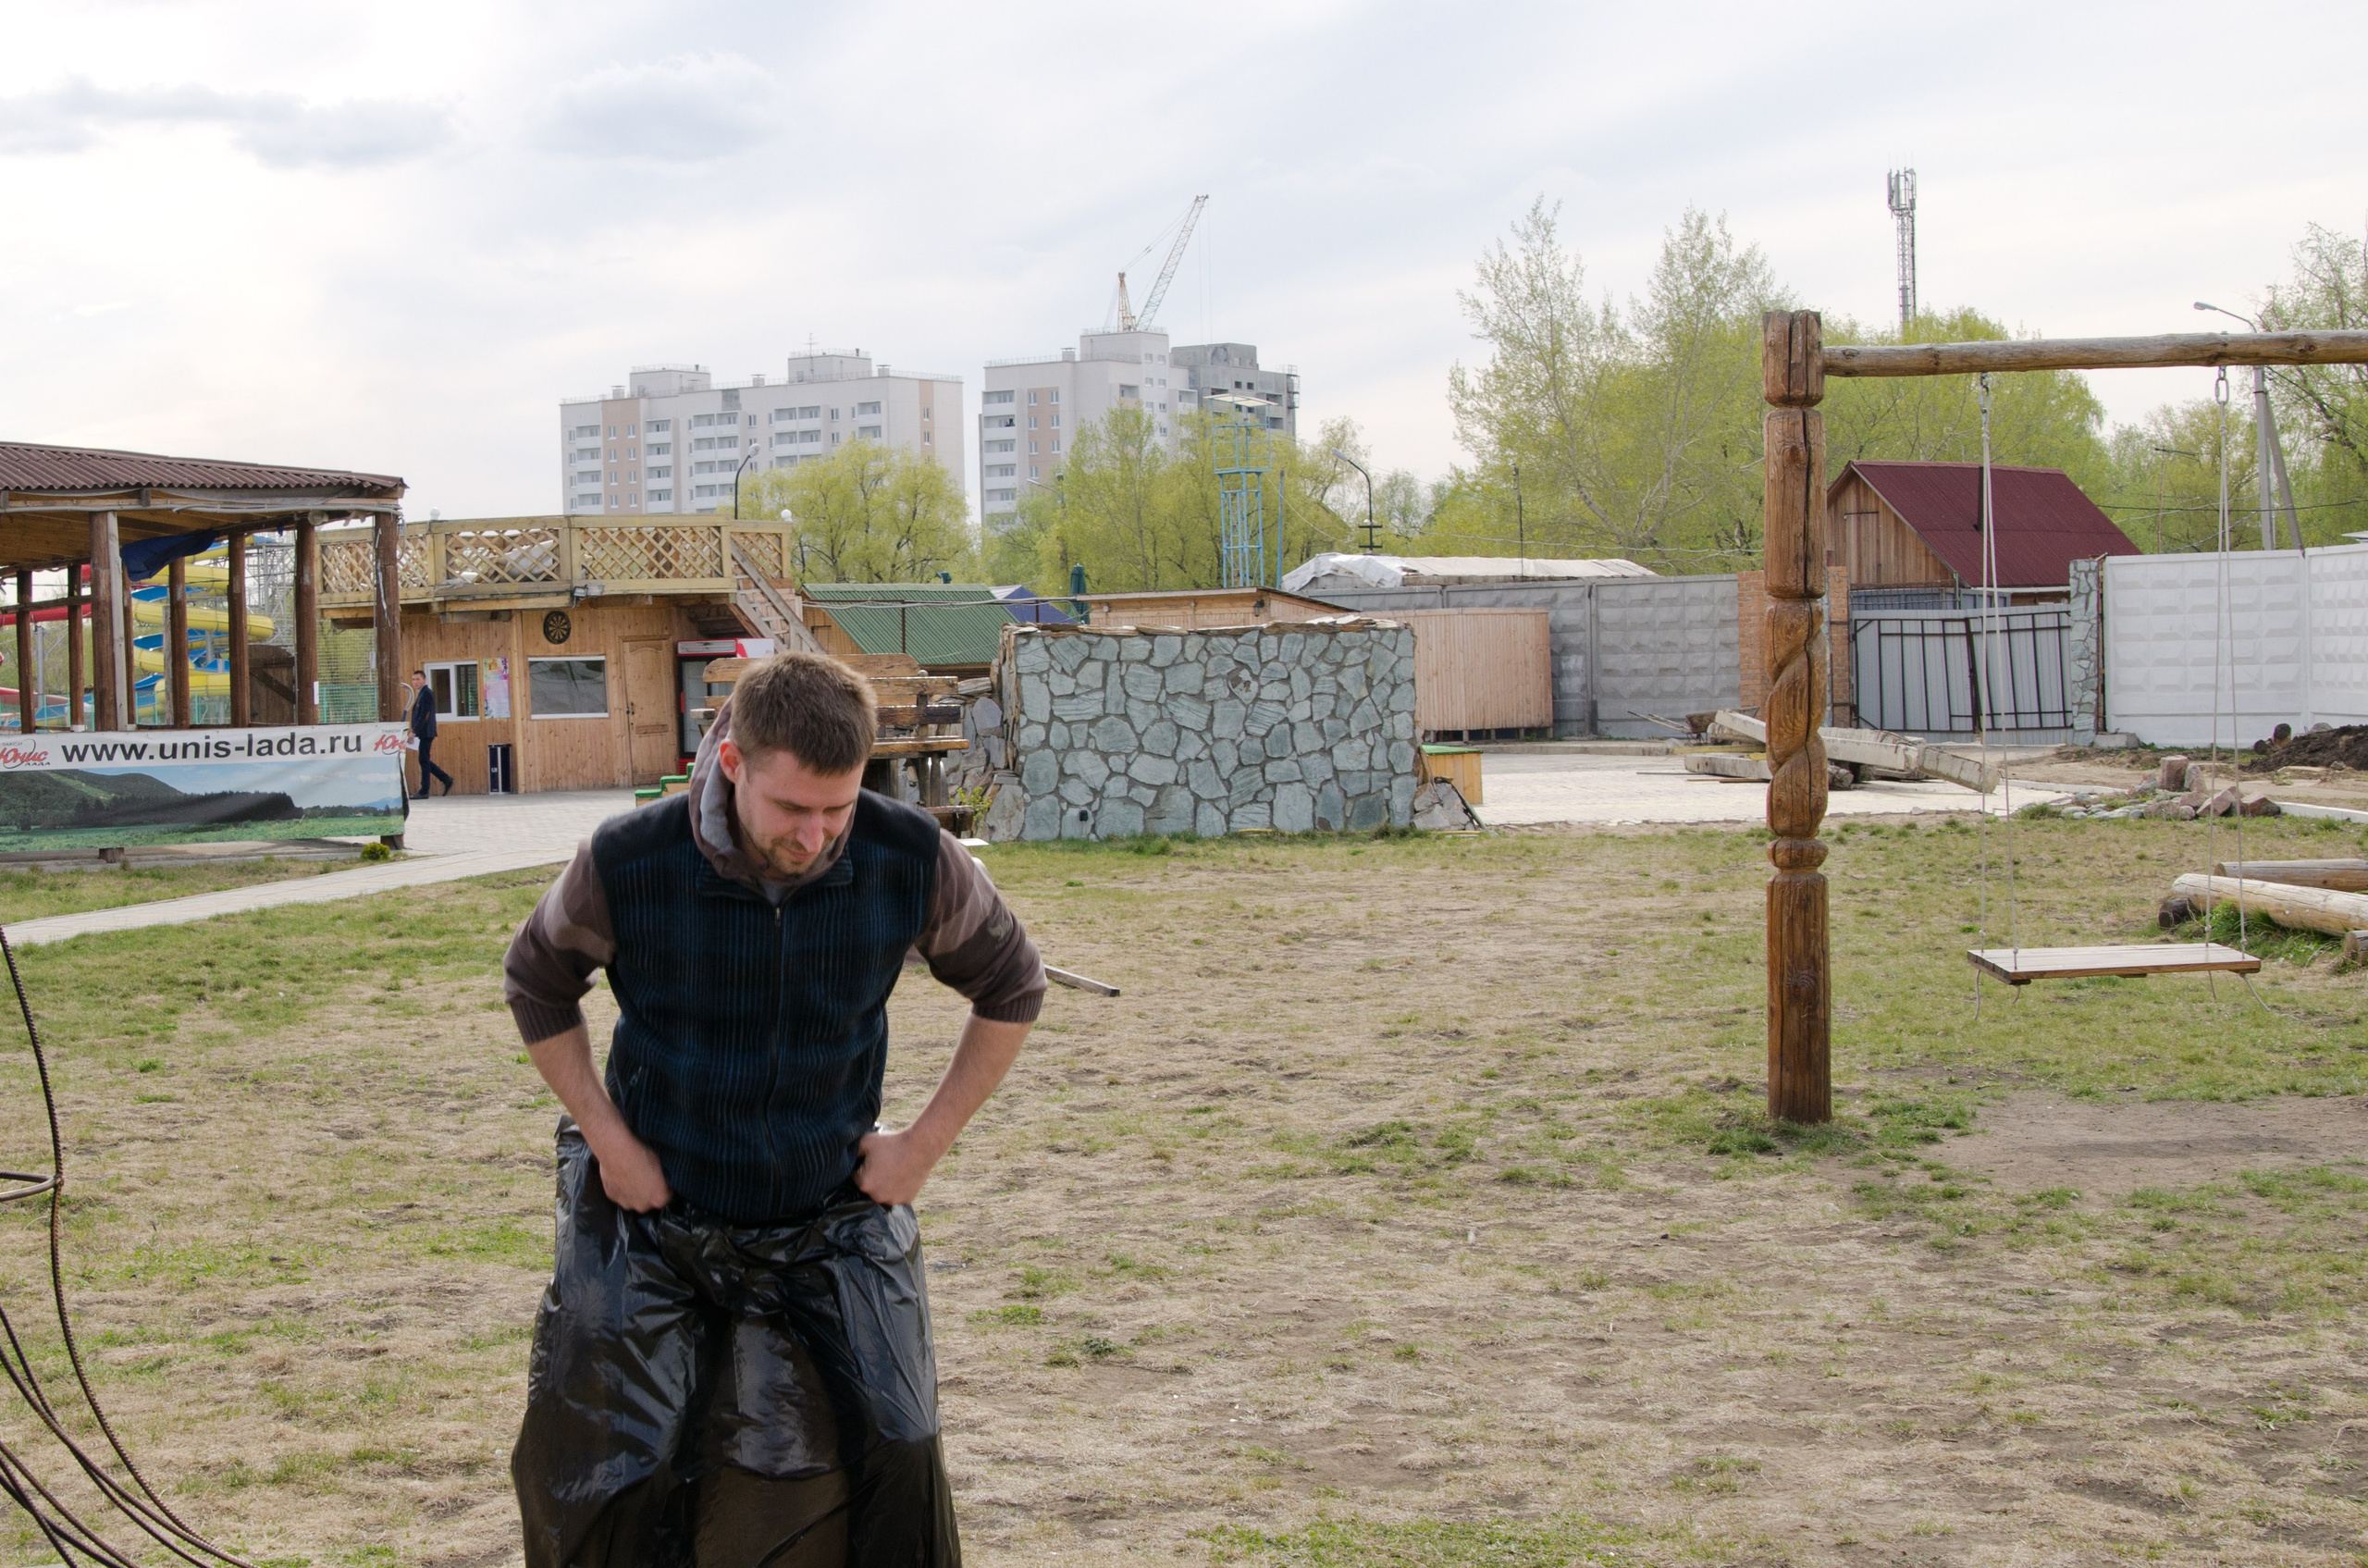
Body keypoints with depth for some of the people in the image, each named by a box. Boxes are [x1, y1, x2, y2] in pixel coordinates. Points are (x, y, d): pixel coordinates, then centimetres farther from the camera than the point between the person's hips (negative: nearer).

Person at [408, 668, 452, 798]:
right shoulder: (421, 693, 17)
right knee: (424, 761, 12)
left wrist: (415, 731, -20)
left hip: (425, 732, -10)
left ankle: (424, 792, -3)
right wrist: (415, 731, 18)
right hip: (423, 733, 10)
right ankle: (447, 780, 16)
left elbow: (425, 714, -19)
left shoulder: (427, 693, -12)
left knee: (424, 760, -6)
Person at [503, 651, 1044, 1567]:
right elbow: (536, 985, 0)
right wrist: (609, 1141, -5)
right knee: (623, 1479, -2)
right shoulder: (627, 867, -22)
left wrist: (925, 1143, -3)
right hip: (656, 1219, -1)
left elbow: (1011, 989, 1)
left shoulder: (912, 862, -19)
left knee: (895, 1458, 1)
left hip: (835, 1219, 1)